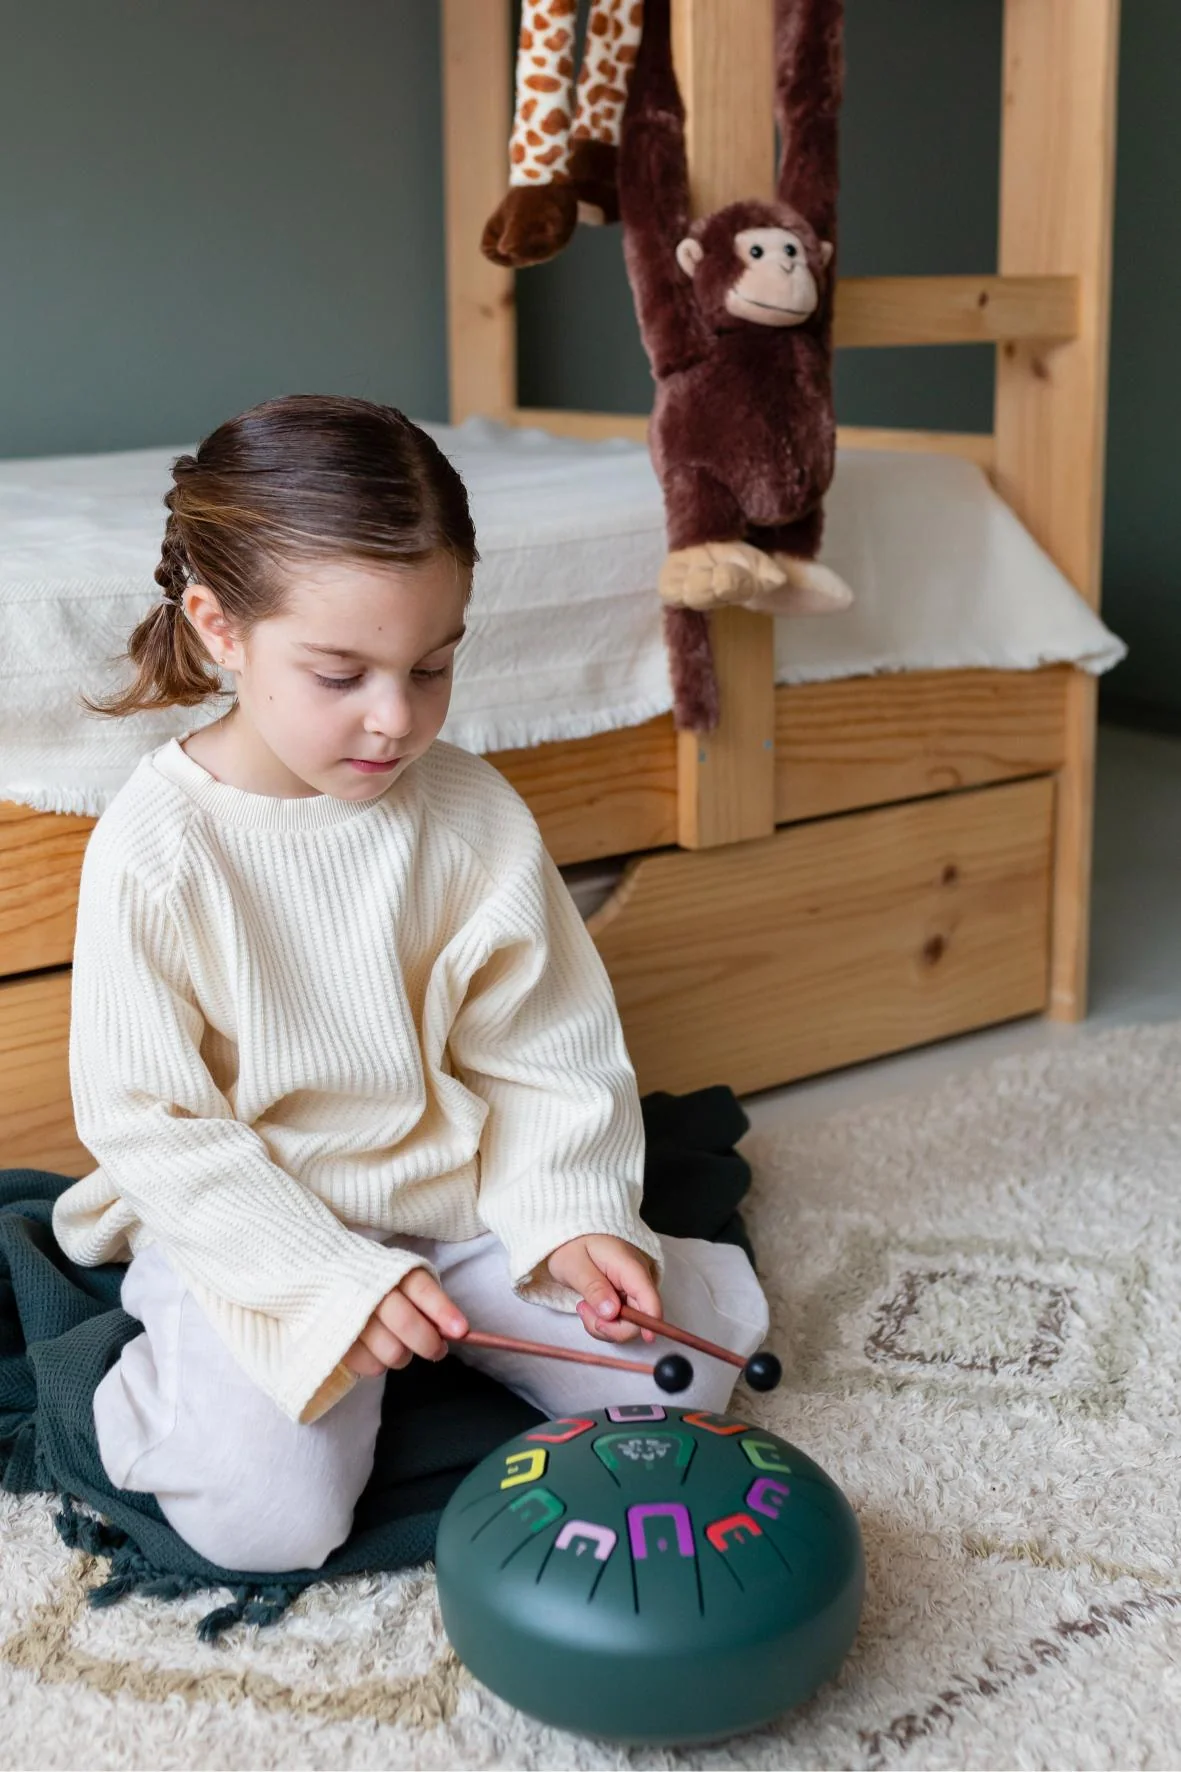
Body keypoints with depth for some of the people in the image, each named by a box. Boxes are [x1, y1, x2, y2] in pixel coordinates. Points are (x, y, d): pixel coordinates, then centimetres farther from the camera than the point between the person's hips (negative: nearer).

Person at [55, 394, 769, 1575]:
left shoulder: (475, 817, -7)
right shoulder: (155, 850, -17)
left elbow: (542, 1053, -1)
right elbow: (152, 1124, -14)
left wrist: (573, 1219, -18)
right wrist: (337, 1279, -23)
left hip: (457, 1198, 4)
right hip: (245, 1226, -3)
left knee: (676, 1364, -7)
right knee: (270, 1512, -22)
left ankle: (436, 1328, 16)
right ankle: (147, 1384, 11)